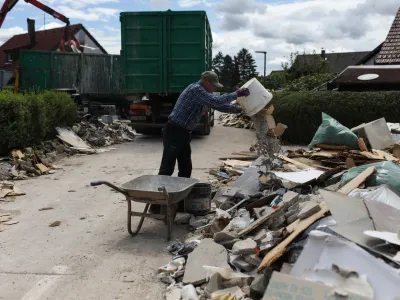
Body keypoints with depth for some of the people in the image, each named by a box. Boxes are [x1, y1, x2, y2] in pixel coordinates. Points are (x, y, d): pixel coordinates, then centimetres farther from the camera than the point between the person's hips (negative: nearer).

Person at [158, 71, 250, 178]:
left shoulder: (203, 93, 14)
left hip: (184, 133, 10)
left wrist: (240, 109, 11)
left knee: (186, 168, 11)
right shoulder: (195, 89, -17)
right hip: (174, 132, -10)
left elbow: (219, 106, 18)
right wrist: (236, 94, -18)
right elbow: (216, 101, -27)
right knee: (167, 169, -8)